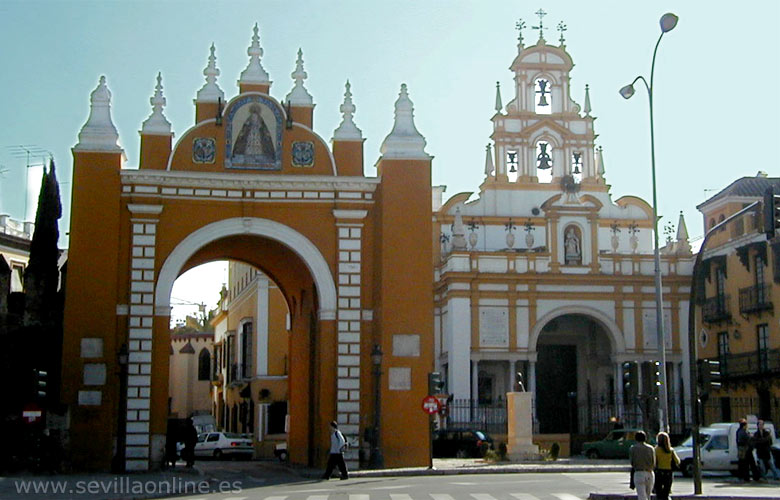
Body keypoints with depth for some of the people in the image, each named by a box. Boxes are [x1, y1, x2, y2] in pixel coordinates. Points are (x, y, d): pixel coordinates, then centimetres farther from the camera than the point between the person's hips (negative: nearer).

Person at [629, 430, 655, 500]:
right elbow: (654, 464, 5)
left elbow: (632, 463, 1)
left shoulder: (633, 448, -1)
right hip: (650, 474, 3)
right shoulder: (651, 448, 5)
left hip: (639, 474, -3)